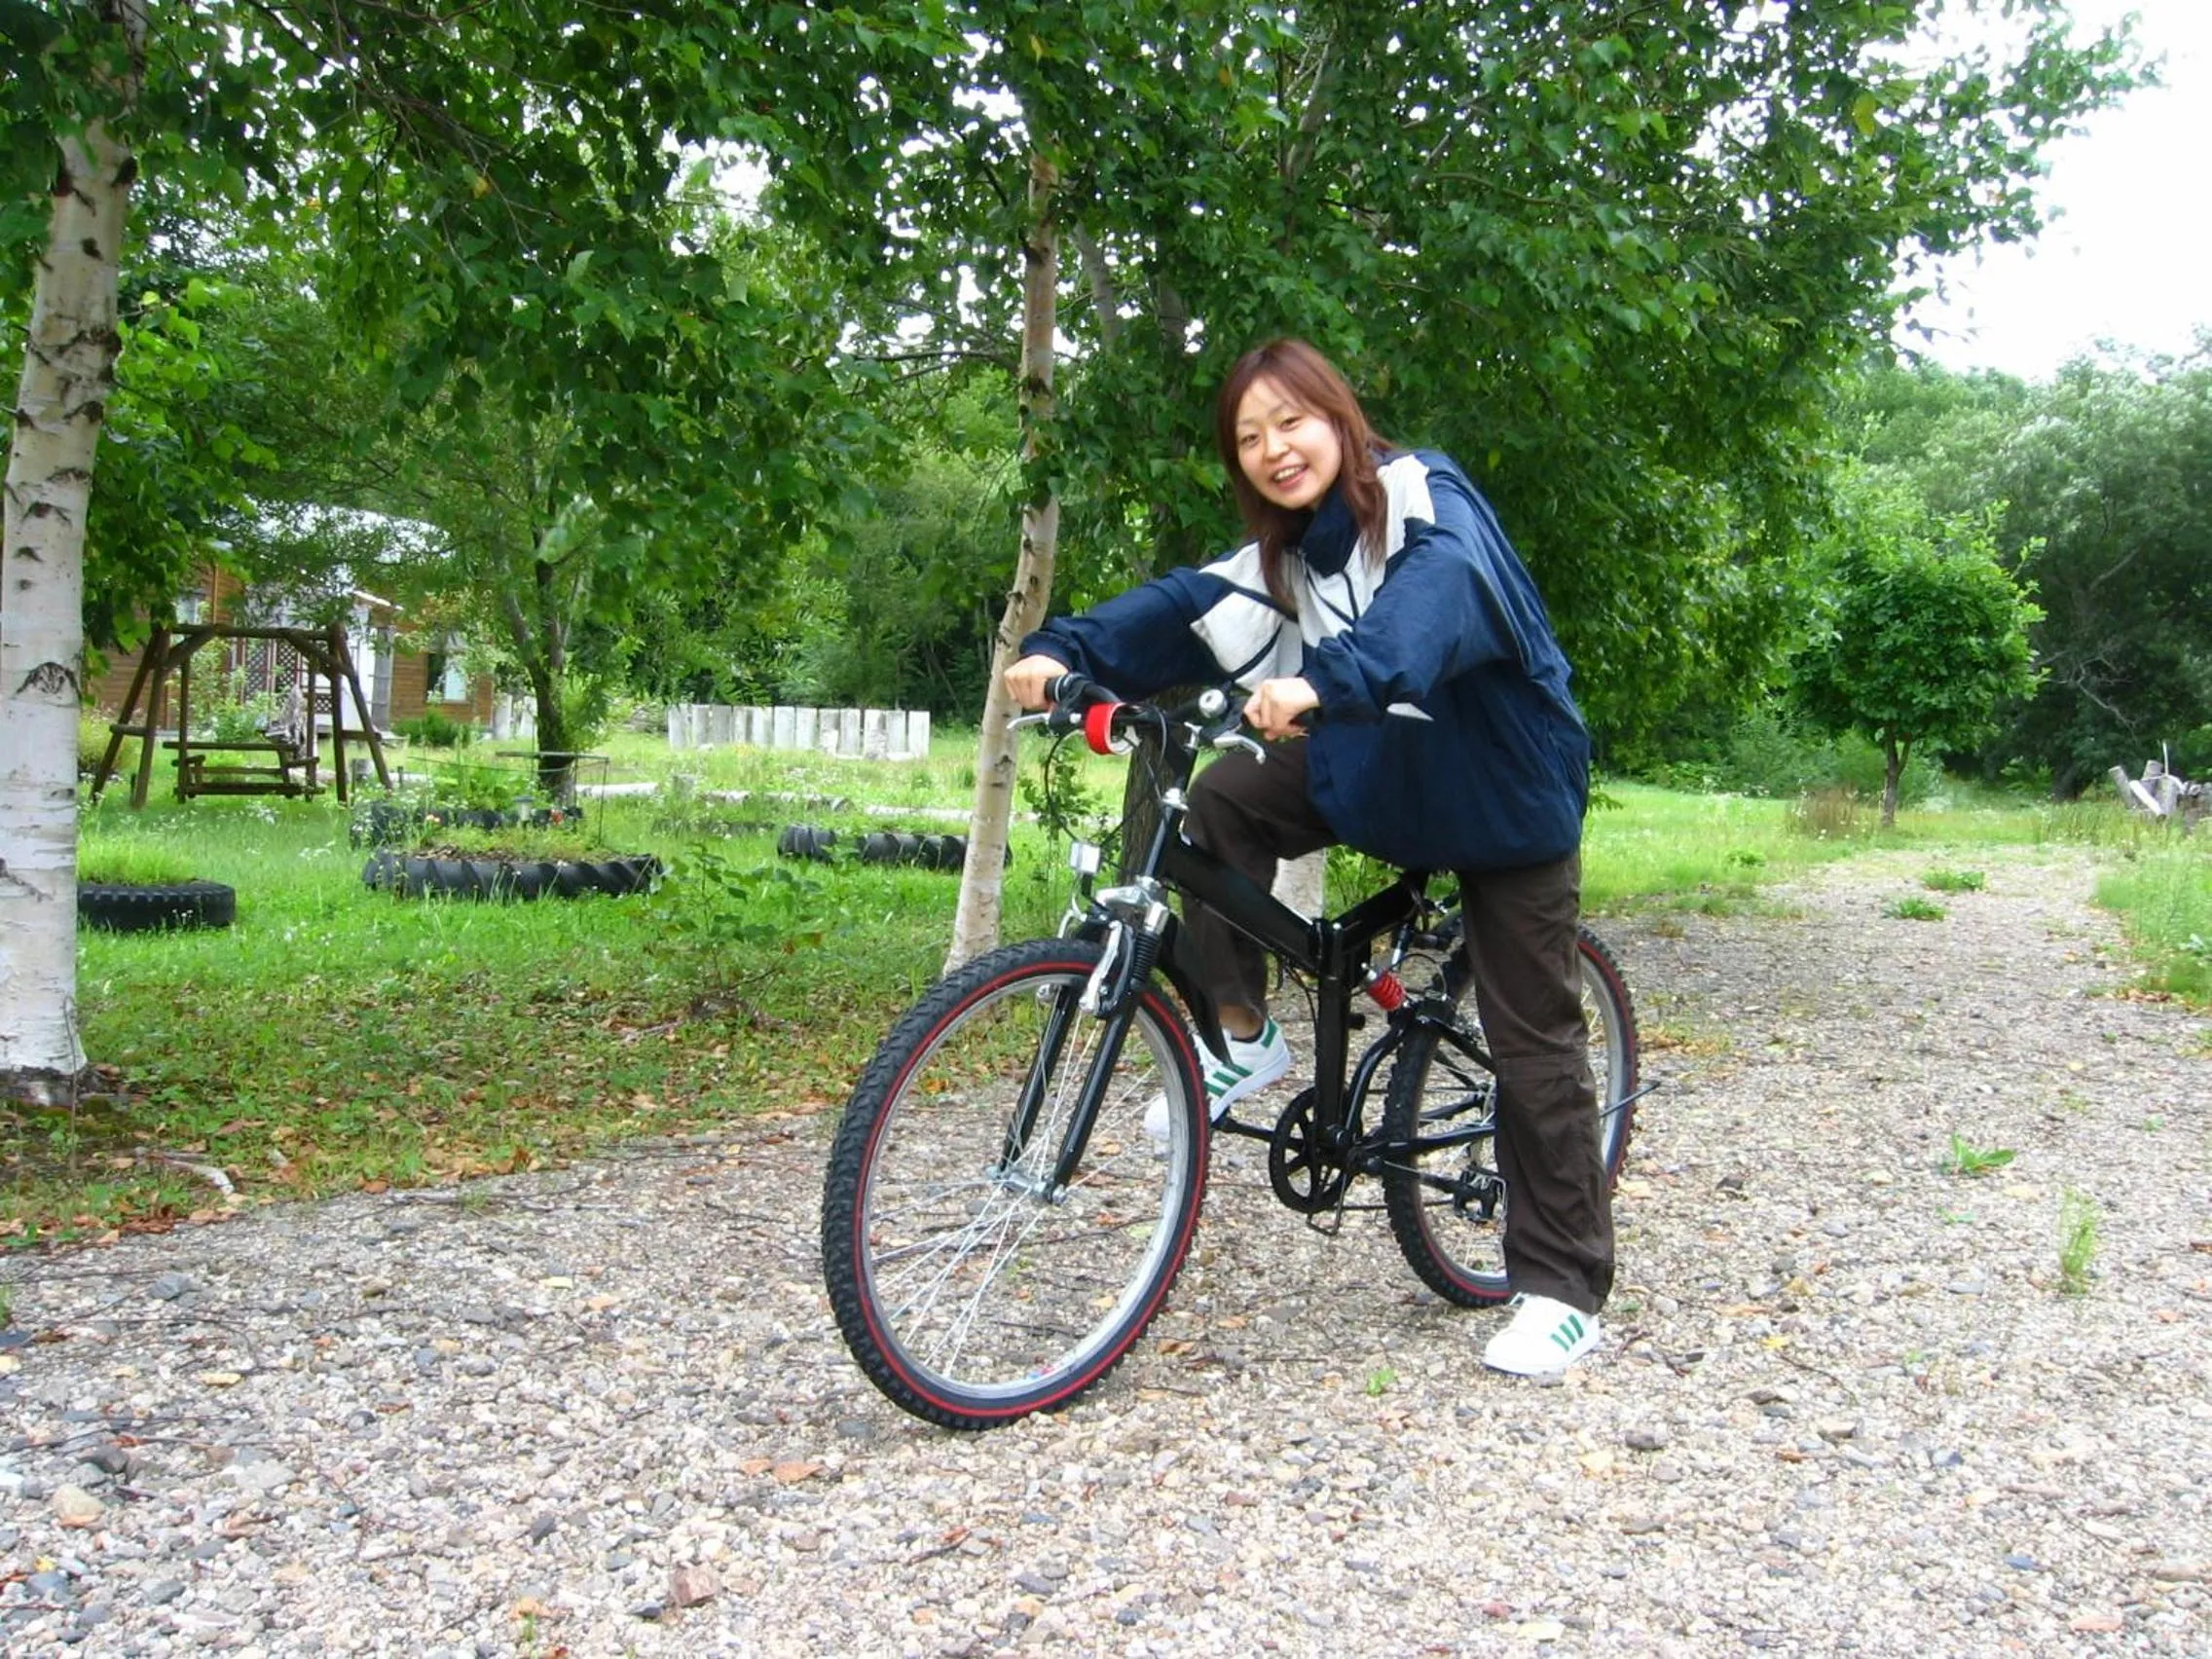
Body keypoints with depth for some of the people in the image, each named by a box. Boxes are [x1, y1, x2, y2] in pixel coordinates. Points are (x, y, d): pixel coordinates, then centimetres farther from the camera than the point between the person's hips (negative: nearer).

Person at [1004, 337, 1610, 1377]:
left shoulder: (1427, 501, -19)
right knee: (1219, 801, -16)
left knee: (1531, 1038, -2)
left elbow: (1439, 594, -41)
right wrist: (1063, 649, -31)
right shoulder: (1278, 556, 1)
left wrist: (1323, 680, -59)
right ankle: (1241, 1036, -4)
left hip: (1504, 790, -6)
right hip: (1377, 775, 6)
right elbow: (1176, 609, -13)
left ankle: (1563, 1288, 9)